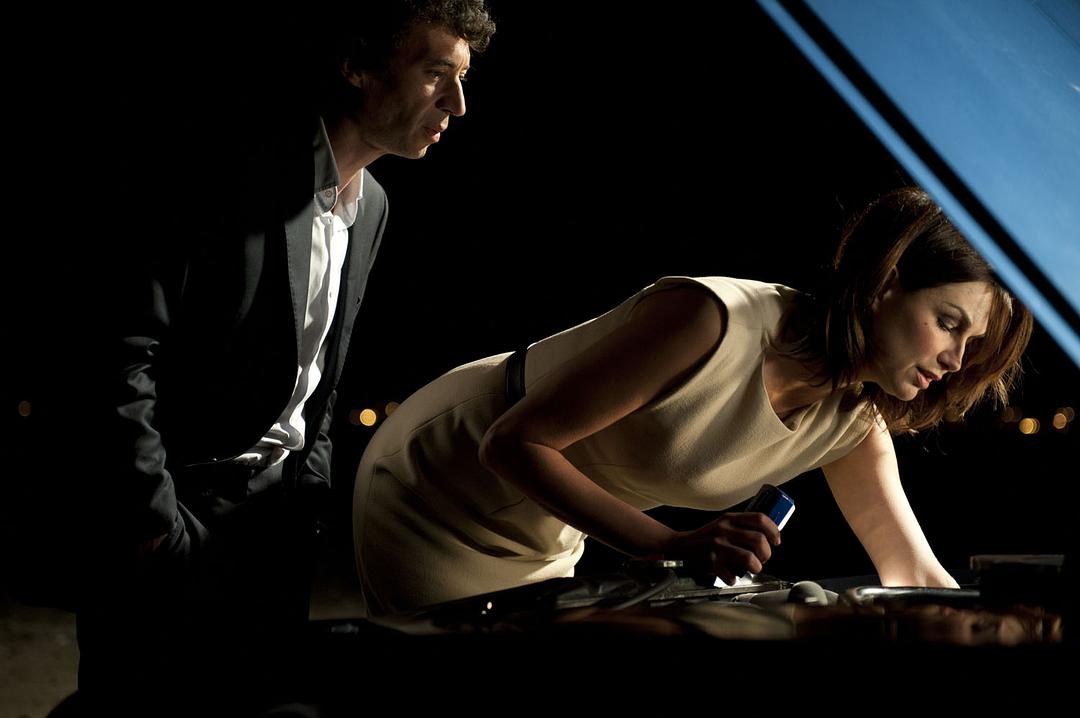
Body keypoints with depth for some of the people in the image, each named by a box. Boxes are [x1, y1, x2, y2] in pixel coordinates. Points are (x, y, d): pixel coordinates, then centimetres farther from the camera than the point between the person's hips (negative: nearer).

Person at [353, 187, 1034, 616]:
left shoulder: (853, 423, -8)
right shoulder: (714, 317, -33)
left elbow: (917, 577, 0)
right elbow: (515, 443, -30)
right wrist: (673, 546, -38)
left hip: (546, 544, 7)